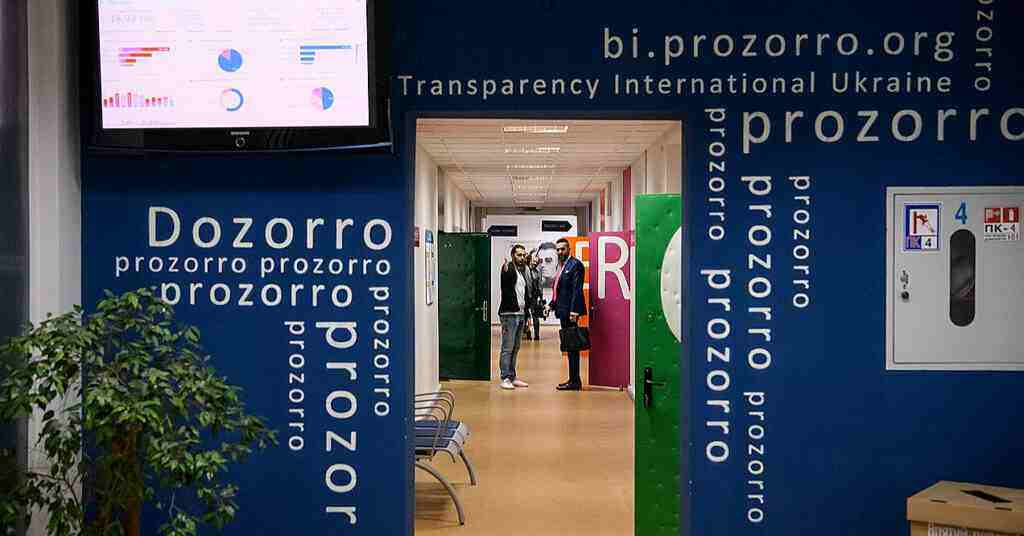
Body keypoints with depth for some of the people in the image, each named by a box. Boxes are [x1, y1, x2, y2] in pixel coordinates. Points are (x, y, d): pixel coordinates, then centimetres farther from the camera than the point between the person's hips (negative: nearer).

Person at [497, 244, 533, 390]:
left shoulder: (523, 271, 17)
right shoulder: (509, 268, -8)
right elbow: (505, 281, -32)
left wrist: (526, 315, 19)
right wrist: (505, 271, -54)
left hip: (521, 314, 8)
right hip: (509, 313, -8)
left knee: (515, 348, 12)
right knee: (507, 348, -6)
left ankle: (513, 377, 18)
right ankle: (505, 378, -3)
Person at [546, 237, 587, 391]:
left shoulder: (575, 264, -9)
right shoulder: (561, 265, 18)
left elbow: (577, 290, -17)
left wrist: (574, 311, -22)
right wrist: (551, 304, 13)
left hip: (570, 311, -9)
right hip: (563, 311, 9)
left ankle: (574, 381, -3)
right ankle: (574, 380, 18)